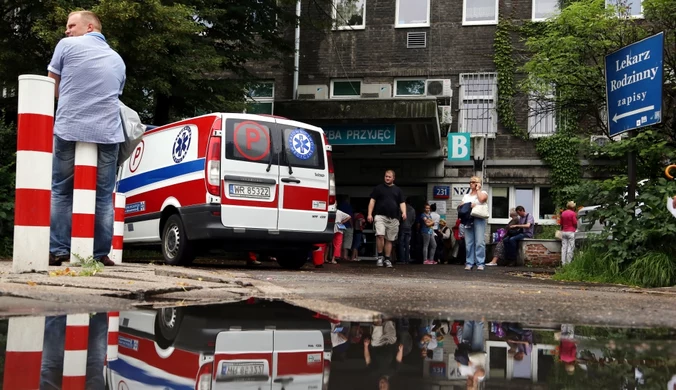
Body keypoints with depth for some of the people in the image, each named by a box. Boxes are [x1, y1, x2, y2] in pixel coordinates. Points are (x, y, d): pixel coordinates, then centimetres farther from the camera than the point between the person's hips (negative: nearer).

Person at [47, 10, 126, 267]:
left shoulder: (66, 46, 6)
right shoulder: (117, 60, 18)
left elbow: (53, 88, 14)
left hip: (69, 130, -2)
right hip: (107, 133, 3)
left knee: (60, 192, 10)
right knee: (104, 196, 9)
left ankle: (58, 251, 5)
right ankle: (101, 254, 6)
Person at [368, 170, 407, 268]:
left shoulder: (398, 190, 16)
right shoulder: (378, 188, 11)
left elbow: (402, 203, 10)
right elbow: (372, 201, 8)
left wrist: (404, 212, -10)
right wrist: (370, 214, -3)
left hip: (393, 218, 2)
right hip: (380, 216, -2)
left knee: (389, 239, 5)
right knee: (380, 235, -21)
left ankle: (387, 259, 13)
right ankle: (380, 257, -8)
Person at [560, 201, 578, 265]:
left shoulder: (563, 213, 10)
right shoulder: (573, 213, -9)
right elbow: (575, 223, -9)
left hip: (564, 232, 6)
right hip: (571, 232, -6)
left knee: (564, 247, 6)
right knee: (570, 248, -3)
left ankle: (563, 262, 4)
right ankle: (568, 262, -4)